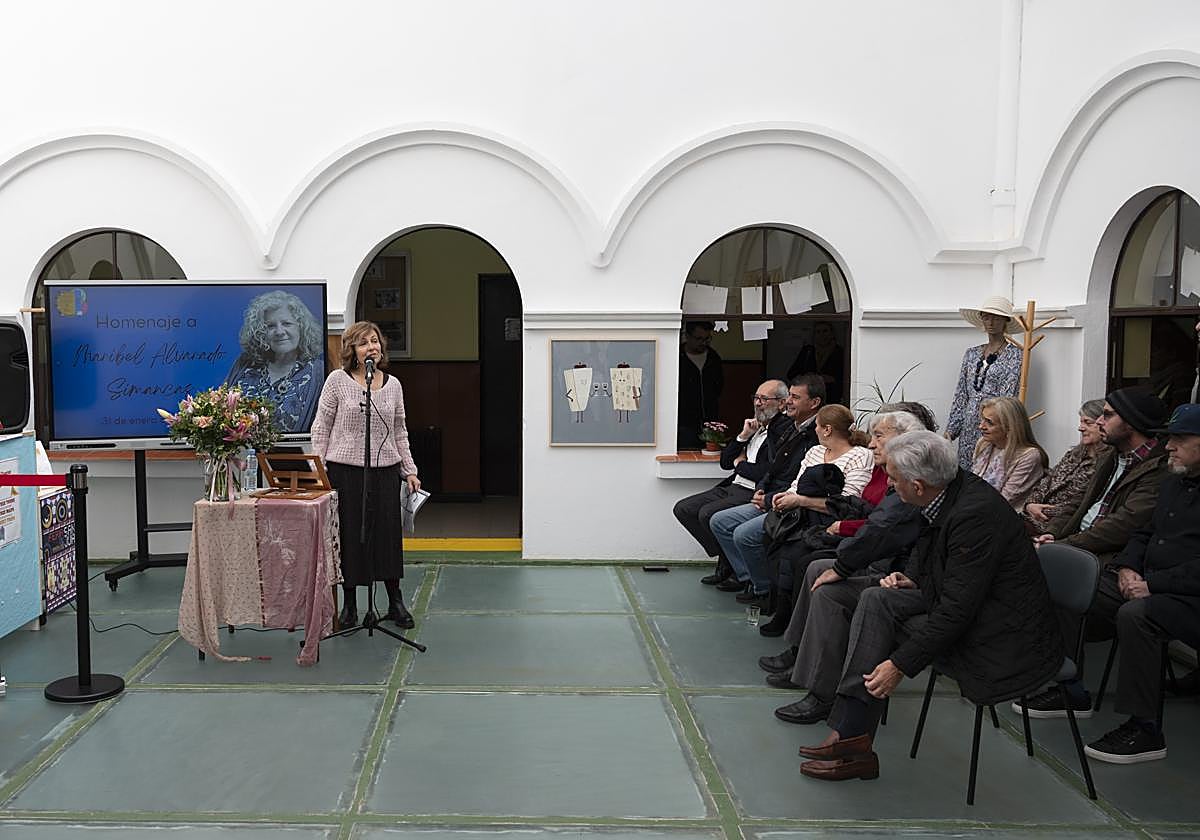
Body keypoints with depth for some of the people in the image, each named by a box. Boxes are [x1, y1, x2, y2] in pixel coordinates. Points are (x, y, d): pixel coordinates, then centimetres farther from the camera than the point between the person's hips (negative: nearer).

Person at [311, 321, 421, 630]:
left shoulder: (393, 384, 8)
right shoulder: (337, 381, -2)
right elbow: (321, 428, 0)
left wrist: (410, 470, 11)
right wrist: (319, 470, -5)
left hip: (385, 470, 3)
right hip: (345, 469, -3)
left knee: (388, 533, 5)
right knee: (348, 535, 4)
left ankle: (396, 602, 18)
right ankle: (349, 606, 17)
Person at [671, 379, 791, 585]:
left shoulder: (786, 430, -10)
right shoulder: (755, 426, 18)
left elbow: (771, 472, -21)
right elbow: (725, 462, 18)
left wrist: (740, 463, -3)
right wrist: (743, 436, 2)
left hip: (754, 494, -9)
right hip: (731, 487, 10)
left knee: (708, 514, -27)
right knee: (683, 508, 2)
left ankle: (731, 564, -3)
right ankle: (724, 560, 6)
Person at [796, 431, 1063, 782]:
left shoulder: (976, 514, -27)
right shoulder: (951, 491, 0)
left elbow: (957, 610, -27)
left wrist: (900, 664, -23)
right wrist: (914, 581, 0)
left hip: (1009, 642, -9)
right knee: (877, 600, -5)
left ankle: (852, 736, -5)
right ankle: (851, 735, -9)